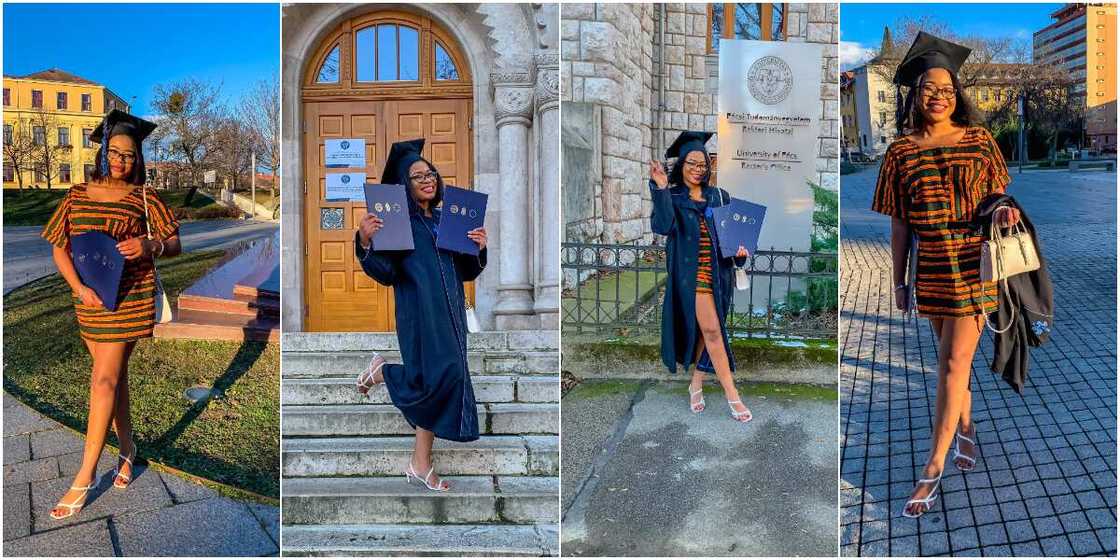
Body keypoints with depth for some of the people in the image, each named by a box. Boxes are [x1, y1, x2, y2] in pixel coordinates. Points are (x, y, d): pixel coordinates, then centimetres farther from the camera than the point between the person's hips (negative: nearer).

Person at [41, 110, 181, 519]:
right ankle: (127, 448, 30)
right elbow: (59, 249, 6)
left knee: (104, 381, -6)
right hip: (90, 300, 4)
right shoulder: (77, 195, 6)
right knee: (114, 375, 12)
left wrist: (149, 245, -24)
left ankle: (83, 479, 0)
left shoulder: (143, 198, -2)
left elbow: (175, 245, -2)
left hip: (130, 298, -4)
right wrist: (79, 288, -9)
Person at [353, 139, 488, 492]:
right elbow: (385, 274, -12)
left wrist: (478, 248, -2)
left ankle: (421, 464, 15)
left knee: (439, 384, 4)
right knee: (438, 376, -16)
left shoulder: (445, 220, 15)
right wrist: (365, 243, -28)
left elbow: (466, 273, 17)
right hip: (420, 311, -6)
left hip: (449, 313, 6)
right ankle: (380, 372, 14)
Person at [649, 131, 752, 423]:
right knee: (712, 330, -9)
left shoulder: (719, 197, 11)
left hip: (716, 271, 4)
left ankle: (696, 383, 26)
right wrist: (660, 189, -25)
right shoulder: (671, 197, 0)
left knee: (705, 331, 10)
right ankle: (731, 395, -6)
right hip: (691, 272, -4)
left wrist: (740, 249, -9)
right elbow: (663, 226, -19)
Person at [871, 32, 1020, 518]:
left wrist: (1004, 212, -14)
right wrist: (899, 282, 6)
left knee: (955, 360, -4)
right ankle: (965, 428, 39)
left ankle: (933, 469, 2)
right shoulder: (901, 151, 3)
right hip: (931, 267, 2)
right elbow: (899, 224, 5)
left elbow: (997, 197, 10)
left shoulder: (980, 141, 2)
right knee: (951, 357, 14)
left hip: (975, 263, -2)